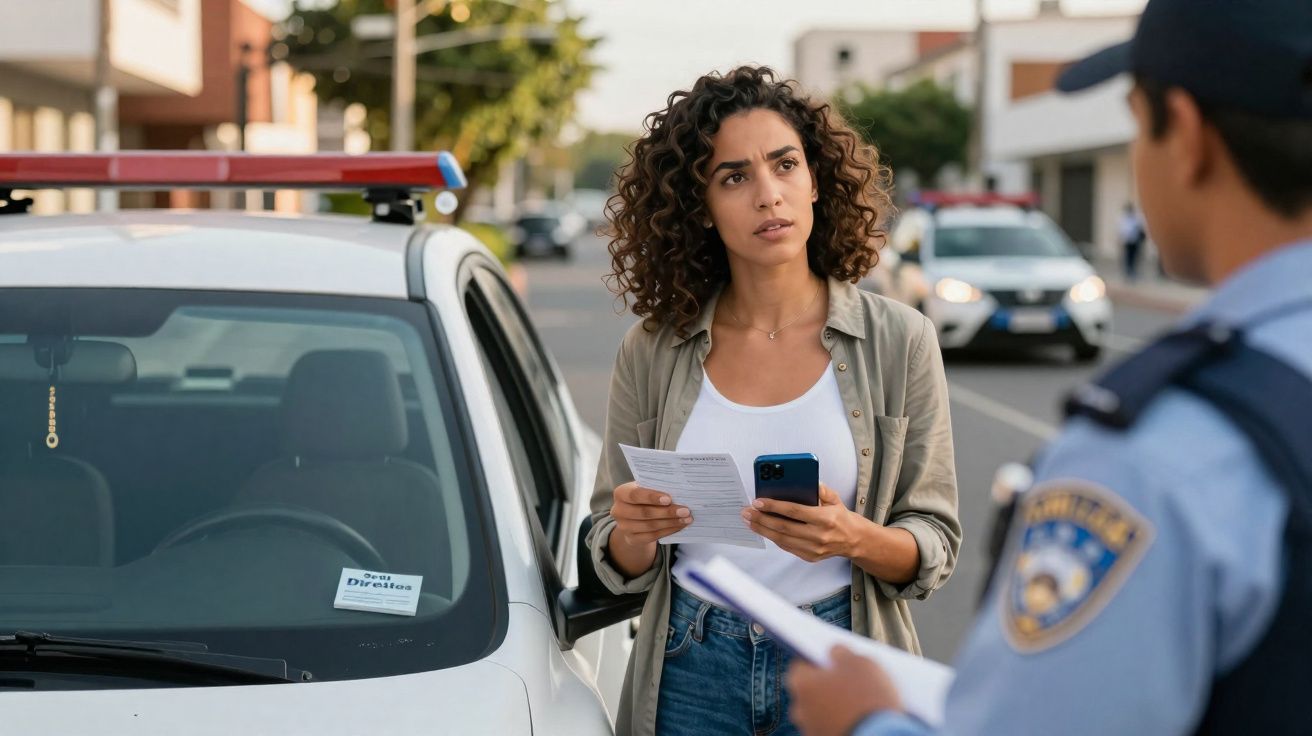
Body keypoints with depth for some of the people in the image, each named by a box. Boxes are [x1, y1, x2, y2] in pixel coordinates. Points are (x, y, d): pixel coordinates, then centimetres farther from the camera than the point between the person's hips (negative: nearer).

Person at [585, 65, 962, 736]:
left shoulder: (898, 342, -5)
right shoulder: (652, 352, -2)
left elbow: (934, 546, -3)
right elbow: (619, 565, 4)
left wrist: (855, 538, -23)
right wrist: (634, 534, -18)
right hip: (692, 673, 1)